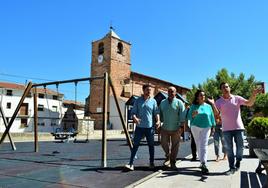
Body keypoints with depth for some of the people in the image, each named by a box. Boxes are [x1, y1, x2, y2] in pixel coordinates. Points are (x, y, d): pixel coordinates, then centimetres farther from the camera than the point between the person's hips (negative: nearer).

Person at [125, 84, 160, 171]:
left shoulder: (153, 101, 4)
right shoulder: (138, 101, 4)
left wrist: (158, 121, -17)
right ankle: (131, 163, 2)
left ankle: (151, 163, 23)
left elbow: (156, 112, 0)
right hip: (139, 127, 0)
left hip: (150, 127, 0)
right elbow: (133, 112, 1)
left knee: (151, 145, 10)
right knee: (135, 145, -1)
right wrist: (135, 118, -20)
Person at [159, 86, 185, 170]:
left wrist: (181, 127, -15)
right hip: (165, 128, 3)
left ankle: (173, 163, 20)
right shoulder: (162, 102, 8)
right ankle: (168, 157, 33)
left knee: (175, 147, 5)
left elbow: (182, 116, -8)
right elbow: (160, 114, 14)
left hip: (176, 129, -3)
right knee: (164, 144, 6)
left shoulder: (179, 103, -4)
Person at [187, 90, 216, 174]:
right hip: (195, 127, 1)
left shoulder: (208, 106, 5)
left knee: (204, 145, -10)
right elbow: (189, 117, -3)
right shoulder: (193, 106, 2)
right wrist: (194, 115, -23)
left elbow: (212, 117, 9)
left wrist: (213, 126, 8)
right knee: (198, 145, 7)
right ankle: (202, 162, 20)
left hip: (206, 127, 0)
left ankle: (203, 164, -15)